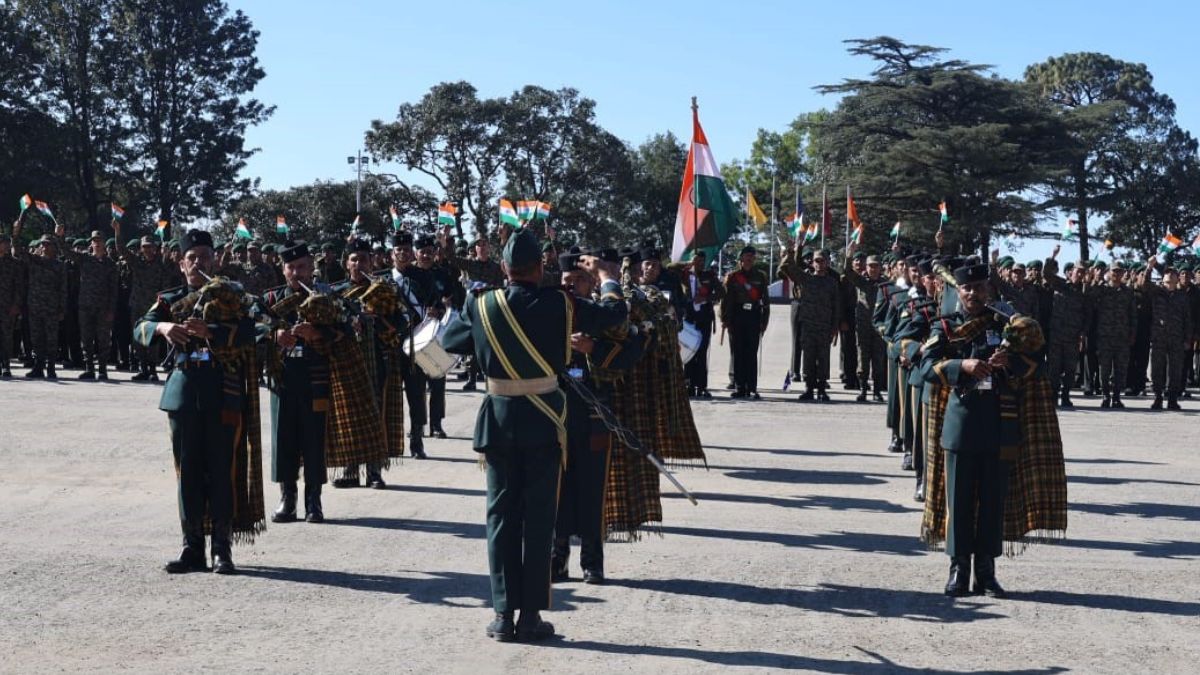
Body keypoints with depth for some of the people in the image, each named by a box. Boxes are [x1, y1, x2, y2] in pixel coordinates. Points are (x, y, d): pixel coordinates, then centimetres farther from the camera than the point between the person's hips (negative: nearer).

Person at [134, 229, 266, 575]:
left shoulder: (233, 296, 6)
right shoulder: (170, 299, 14)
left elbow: (249, 331, -10)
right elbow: (140, 328, 0)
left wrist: (210, 331, -25)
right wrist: (162, 328, -22)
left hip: (224, 393, -3)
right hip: (184, 391, 3)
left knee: (224, 470, -2)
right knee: (188, 471, 4)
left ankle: (223, 548, 3)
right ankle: (192, 548, 10)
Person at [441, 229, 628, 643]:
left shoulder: (481, 306, -3)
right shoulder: (557, 304, -8)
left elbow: (449, 341, 12)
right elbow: (614, 313, 3)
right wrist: (605, 275, 20)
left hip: (498, 420, 2)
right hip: (544, 422, -2)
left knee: (501, 515, 8)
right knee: (538, 517, 5)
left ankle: (503, 615, 9)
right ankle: (531, 615, 6)